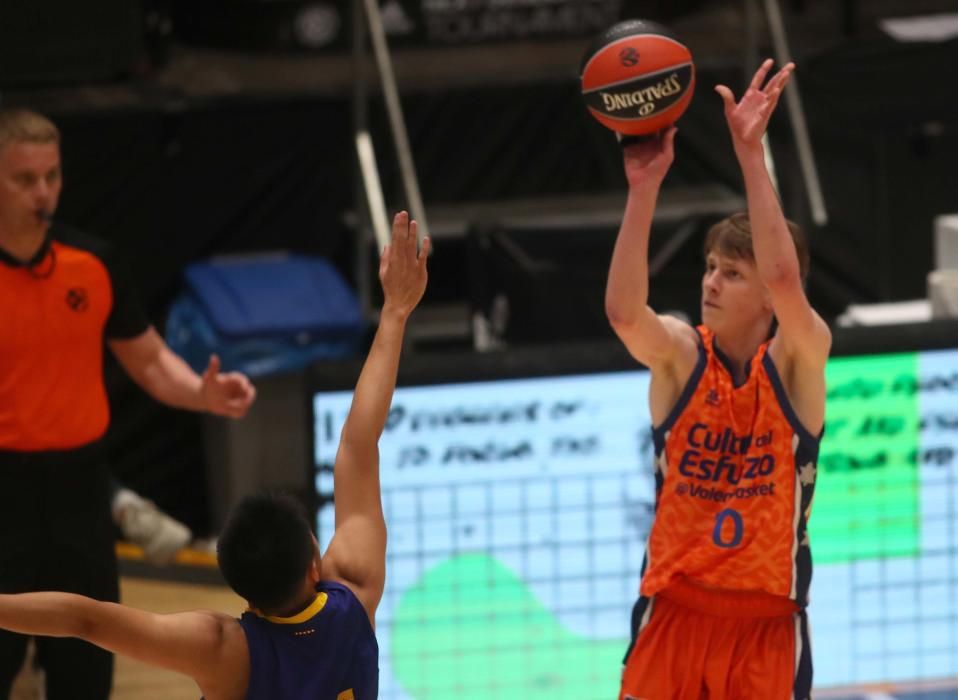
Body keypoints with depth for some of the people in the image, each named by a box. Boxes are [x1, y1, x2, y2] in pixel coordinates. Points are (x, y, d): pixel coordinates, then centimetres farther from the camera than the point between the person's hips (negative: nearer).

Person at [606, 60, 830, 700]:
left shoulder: (799, 358, -7)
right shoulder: (680, 355, -3)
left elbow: (785, 280, -29)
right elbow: (623, 311, -26)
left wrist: (752, 154, -33)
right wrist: (644, 186, -35)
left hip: (766, 622, -1)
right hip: (674, 614, 1)